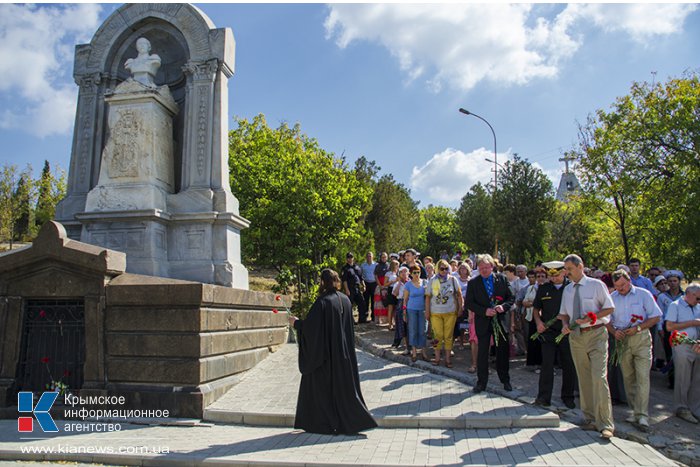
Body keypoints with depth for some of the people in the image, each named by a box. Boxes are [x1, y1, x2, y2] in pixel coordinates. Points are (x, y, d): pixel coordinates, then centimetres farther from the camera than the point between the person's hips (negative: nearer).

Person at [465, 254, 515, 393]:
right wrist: (484, 311, -17)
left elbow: (511, 297, 3)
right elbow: (469, 303, -4)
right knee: (482, 352, 4)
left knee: (503, 351, 12)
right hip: (483, 322, -1)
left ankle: (505, 380, 29)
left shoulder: (502, 279, 1)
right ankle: (481, 382, 16)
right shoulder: (473, 283, -2)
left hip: (501, 320, 1)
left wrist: (503, 306, -16)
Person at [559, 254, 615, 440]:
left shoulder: (596, 285, -3)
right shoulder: (567, 290, 12)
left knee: (599, 377, -12)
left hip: (596, 335, -5)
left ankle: (605, 424, -3)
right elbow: (564, 313, 19)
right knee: (583, 379, 10)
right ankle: (590, 418, 22)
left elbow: (610, 308, -3)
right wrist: (565, 324, -1)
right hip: (576, 336, 5)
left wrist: (591, 317, -16)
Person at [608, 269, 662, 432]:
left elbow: (655, 317, 0)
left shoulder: (644, 294, 0)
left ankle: (642, 416, -10)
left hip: (641, 339, -3)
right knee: (628, 377, 7)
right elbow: (607, 320, 12)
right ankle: (636, 411, 17)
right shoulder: (612, 298, 8)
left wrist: (637, 328, -12)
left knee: (642, 376, -10)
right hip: (622, 340, 3)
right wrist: (614, 332, -7)